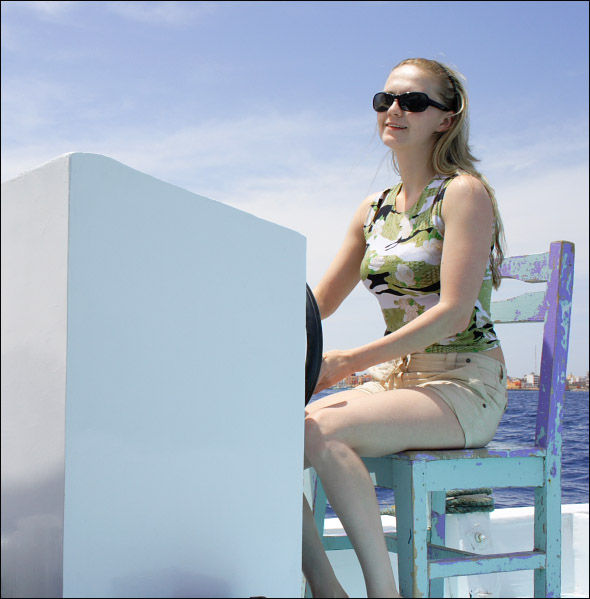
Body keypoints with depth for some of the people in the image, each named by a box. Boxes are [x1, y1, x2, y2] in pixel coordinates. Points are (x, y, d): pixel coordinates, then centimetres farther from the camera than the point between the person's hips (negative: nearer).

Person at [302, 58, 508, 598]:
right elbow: (319, 303, 18)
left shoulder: (463, 192, -6)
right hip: (396, 381, 7)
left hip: (464, 387, -6)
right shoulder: (375, 209, 15)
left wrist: (351, 361, -21)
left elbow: (453, 313, -17)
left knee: (320, 430, -31)